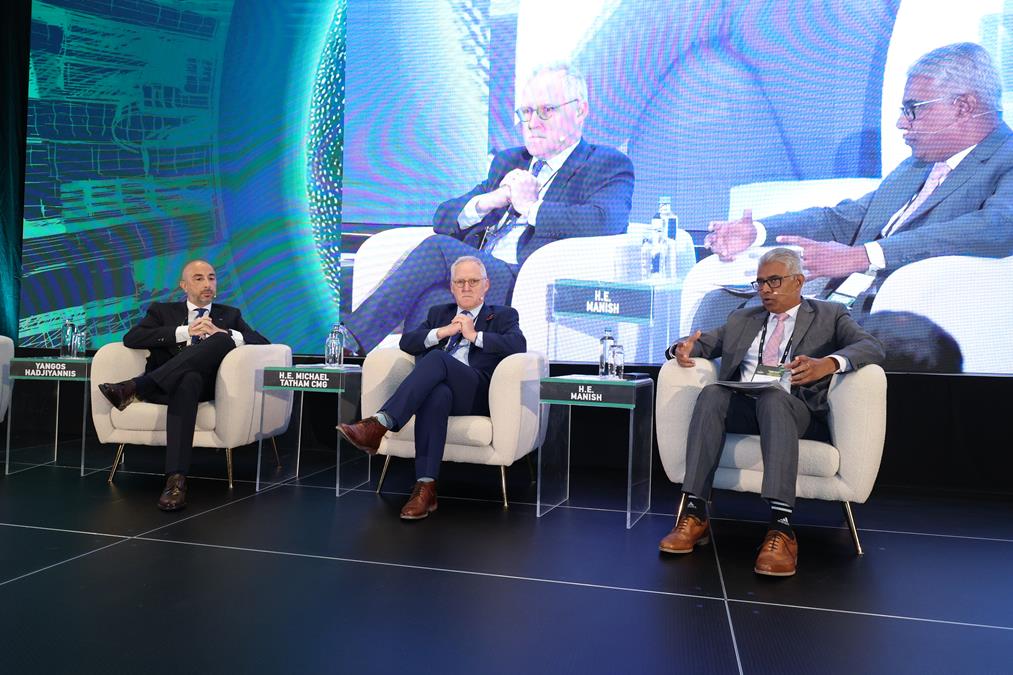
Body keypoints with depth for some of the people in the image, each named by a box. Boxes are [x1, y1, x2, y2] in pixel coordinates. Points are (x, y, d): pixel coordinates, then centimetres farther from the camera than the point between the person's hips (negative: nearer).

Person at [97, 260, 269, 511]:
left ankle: (134, 387, -35)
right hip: (163, 384, -1)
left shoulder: (229, 315, 22)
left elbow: (263, 344, 7)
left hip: (207, 386, 1)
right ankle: (176, 478, -46)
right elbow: (131, 339, 1)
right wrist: (185, 332, -8)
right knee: (189, 380, -39)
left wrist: (222, 334, -10)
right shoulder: (162, 311, 21)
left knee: (223, 340, -29)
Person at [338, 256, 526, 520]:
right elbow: (407, 342, 13)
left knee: (436, 358, -34)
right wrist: (442, 332, -2)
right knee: (437, 394, -38)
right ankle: (426, 487, -43)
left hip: (475, 393, -2)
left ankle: (379, 425, -44)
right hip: (436, 386, 2)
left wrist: (475, 335, -7)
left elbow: (518, 345, -4)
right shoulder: (438, 313, 29)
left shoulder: (503, 315, 18)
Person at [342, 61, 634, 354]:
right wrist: (489, 200, 0)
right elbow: (444, 218, 21)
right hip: (476, 277, 6)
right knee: (430, 300, -30)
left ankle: (352, 338, -22)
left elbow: (606, 220, -15)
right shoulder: (508, 161, 29)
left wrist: (530, 206, -5)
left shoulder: (609, 165, 9)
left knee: (437, 247, -25)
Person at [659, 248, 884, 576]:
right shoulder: (742, 319, 26)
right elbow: (703, 343, 23)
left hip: (793, 408, -3)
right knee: (711, 393, -31)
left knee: (772, 396, -38)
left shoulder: (830, 315, 15)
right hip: (740, 405, 3)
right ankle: (695, 514, -36)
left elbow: (871, 347, -2)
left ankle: (781, 528, -47)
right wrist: (683, 348, -4)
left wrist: (829, 363, -25)